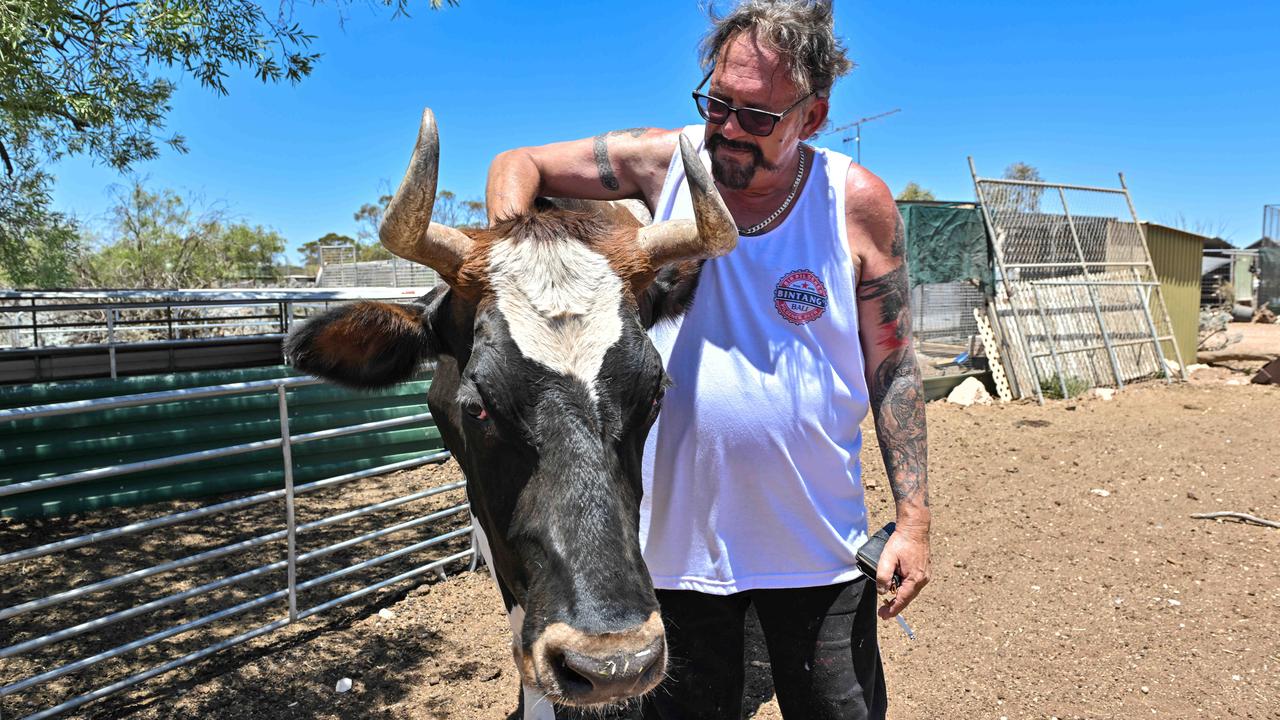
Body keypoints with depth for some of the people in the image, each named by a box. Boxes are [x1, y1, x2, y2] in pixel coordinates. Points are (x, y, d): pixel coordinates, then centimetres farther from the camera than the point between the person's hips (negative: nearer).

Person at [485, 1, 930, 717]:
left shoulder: (859, 202, -8)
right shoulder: (665, 161, -7)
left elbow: (894, 366, -2)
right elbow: (517, 166, 2)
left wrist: (914, 520, -3)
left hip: (817, 547, 0)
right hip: (679, 536, 1)